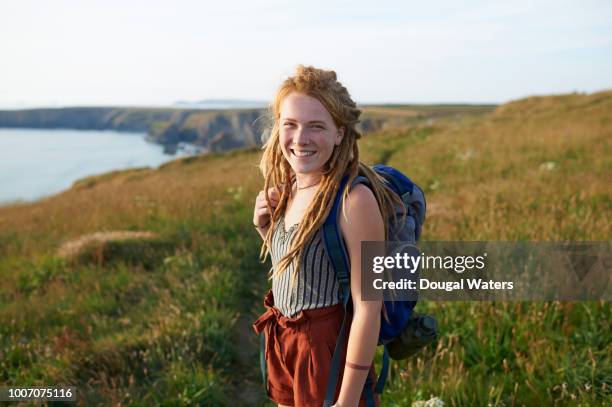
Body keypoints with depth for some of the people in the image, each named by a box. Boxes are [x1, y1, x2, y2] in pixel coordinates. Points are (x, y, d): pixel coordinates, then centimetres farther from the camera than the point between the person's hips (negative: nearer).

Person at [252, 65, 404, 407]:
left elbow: (367, 309, -21)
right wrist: (264, 227, -6)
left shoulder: (354, 199, -23)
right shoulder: (287, 190, -1)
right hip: (282, 345, 7)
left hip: (330, 349, -7)